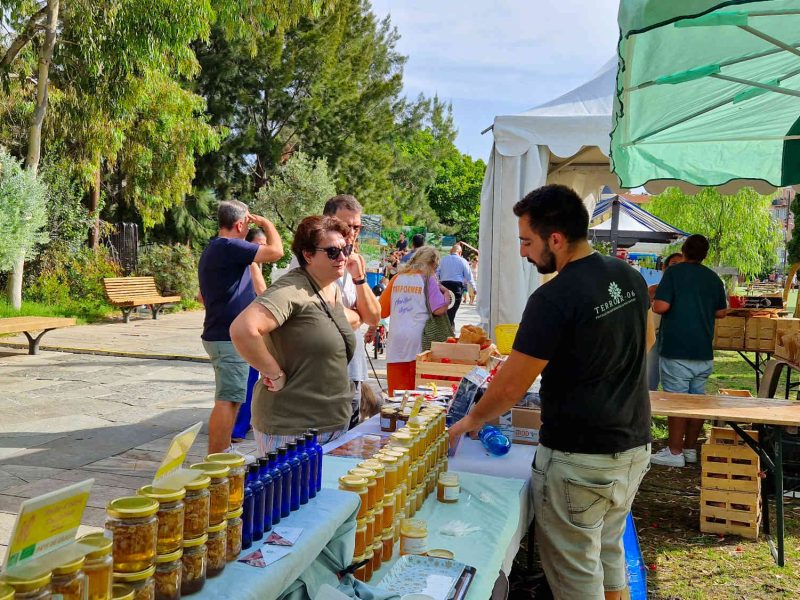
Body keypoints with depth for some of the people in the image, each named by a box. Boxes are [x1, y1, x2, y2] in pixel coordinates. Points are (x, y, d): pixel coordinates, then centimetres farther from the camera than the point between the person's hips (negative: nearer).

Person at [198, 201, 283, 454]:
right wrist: (266, 223, -6)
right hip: (229, 338, -11)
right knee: (227, 400, -8)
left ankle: (223, 453, 29)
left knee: (230, 400, 19)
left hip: (220, 335, 11)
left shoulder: (213, 249, 17)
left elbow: (203, 296, 26)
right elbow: (276, 251, -23)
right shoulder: (229, 247, -17)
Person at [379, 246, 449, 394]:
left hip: (396, 341, 4)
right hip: (418, 343, -4)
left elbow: (381, 311, 12)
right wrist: (446, 294, 5)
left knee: (396, 391, 6)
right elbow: (440, 309, -11)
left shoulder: (397, 278, 10)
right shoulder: (428, 279, -2)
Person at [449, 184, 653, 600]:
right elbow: (646, 339, 21)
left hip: (580, 459, -8)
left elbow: (511, 386, -16)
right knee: (609, 550, 24)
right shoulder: (629, 277, 2)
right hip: (634, 445, 8)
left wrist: (472, 419, 1)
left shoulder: (554, 298, -22)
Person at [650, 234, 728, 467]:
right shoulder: (714, 278, 9)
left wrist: (654, 303, 5)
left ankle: (675, 452, 1)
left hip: (677, 350, -5)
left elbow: (660, 307, -17)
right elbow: (721, 312, 16)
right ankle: (690, 449, 19)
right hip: (704, 352, 6)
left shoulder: (674, 272, -8)